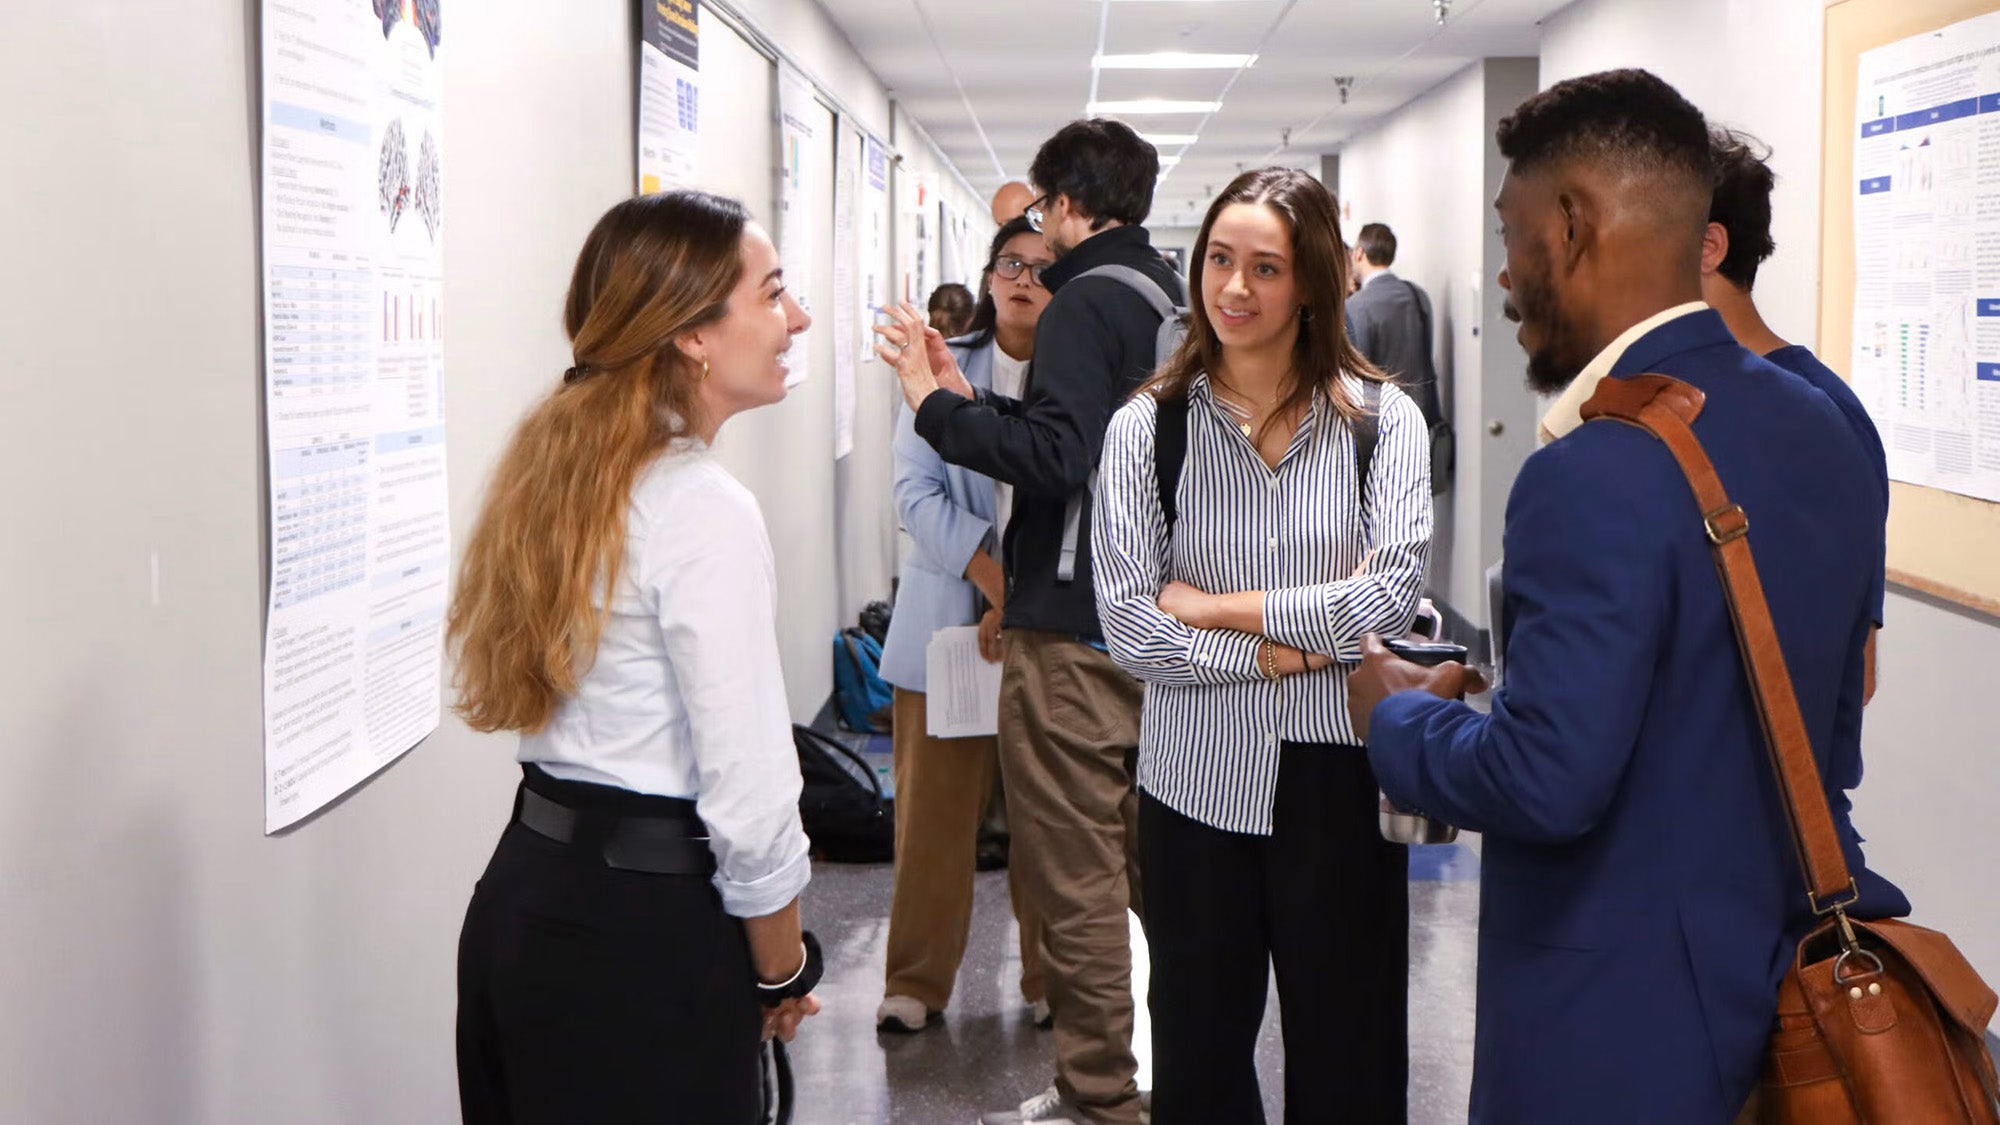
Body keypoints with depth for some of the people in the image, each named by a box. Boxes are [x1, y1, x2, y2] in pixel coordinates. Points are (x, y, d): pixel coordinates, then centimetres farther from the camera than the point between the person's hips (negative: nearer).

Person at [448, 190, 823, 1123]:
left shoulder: (553, 467, 7)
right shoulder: (704, 508, -19)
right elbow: (747, 796, -21)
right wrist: (781, 973, -5)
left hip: (525, 898, 8)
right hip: (642, 932, -8)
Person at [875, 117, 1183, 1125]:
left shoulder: (1087, 301, -14)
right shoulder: (1166, 296, 16)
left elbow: (1054, 453, -26)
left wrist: (933, 403, -17)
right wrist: (963, 399, 15)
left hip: (1074, 633, -10)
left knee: (1074, 878, -2)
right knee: (1148, 860, 19)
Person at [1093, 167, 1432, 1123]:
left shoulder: (1383, 420, 0)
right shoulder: (1146, 427, 0)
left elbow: (1391, 595, -12)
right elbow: (1127, 622, -7)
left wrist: (1213, 604, -9)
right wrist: (1280, 652, -12)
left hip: (1339, 776, 0)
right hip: (1197, 777, 1)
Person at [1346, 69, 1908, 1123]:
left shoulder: (1597, 477, -25)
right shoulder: (1822, 432, 3)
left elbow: (1545, 781, -26)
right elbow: (1832, 738, 11)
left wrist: (1401, 716, -9)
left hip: (1623, 1027, -8)